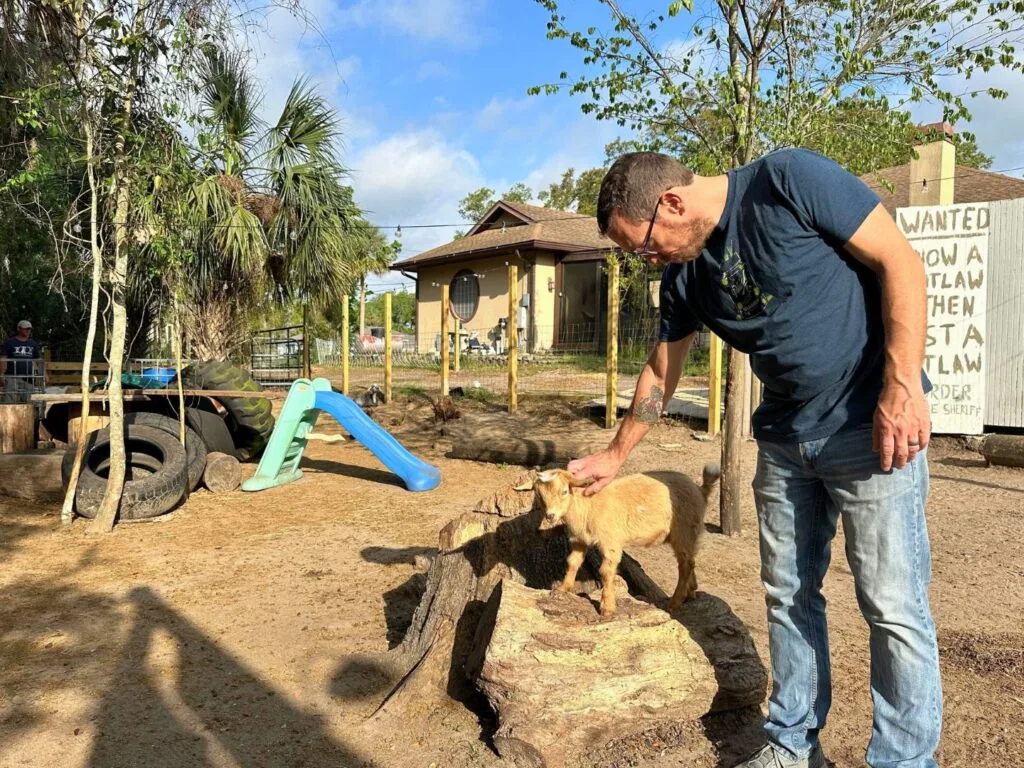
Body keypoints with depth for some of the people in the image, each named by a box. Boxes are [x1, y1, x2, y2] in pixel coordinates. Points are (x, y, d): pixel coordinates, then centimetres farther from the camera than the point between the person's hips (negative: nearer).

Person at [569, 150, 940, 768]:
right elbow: (661, 373, 14)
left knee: (894, 605, -2)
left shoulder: (789, 180, -14)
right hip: (785, 438, 7)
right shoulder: (683, 274, 4)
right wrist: (616, 455, 21)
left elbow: (901, 262, -14)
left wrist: (901, 385, -21)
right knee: (789, 595, 12)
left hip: (874, 425, -6)